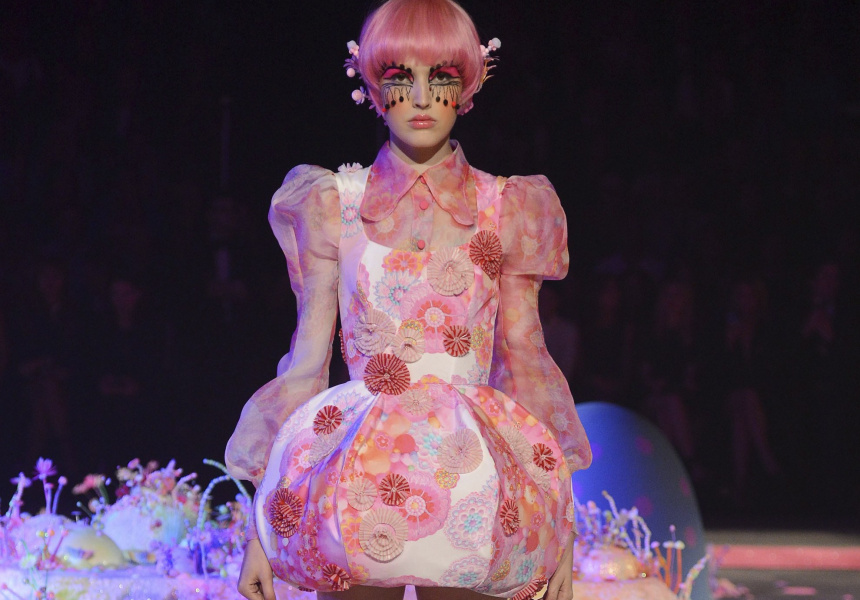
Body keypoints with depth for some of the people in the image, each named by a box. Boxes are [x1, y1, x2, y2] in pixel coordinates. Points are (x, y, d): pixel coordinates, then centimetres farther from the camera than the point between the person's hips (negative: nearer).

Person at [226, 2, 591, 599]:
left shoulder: (504, 210, 7)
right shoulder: (333, 207, 6)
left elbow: (526, 362, 7)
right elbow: (306, 363, 5)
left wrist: (559, 529, 2)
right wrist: (261, 531, 2)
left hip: (473, 487, 0)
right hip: (354, 490, 0)